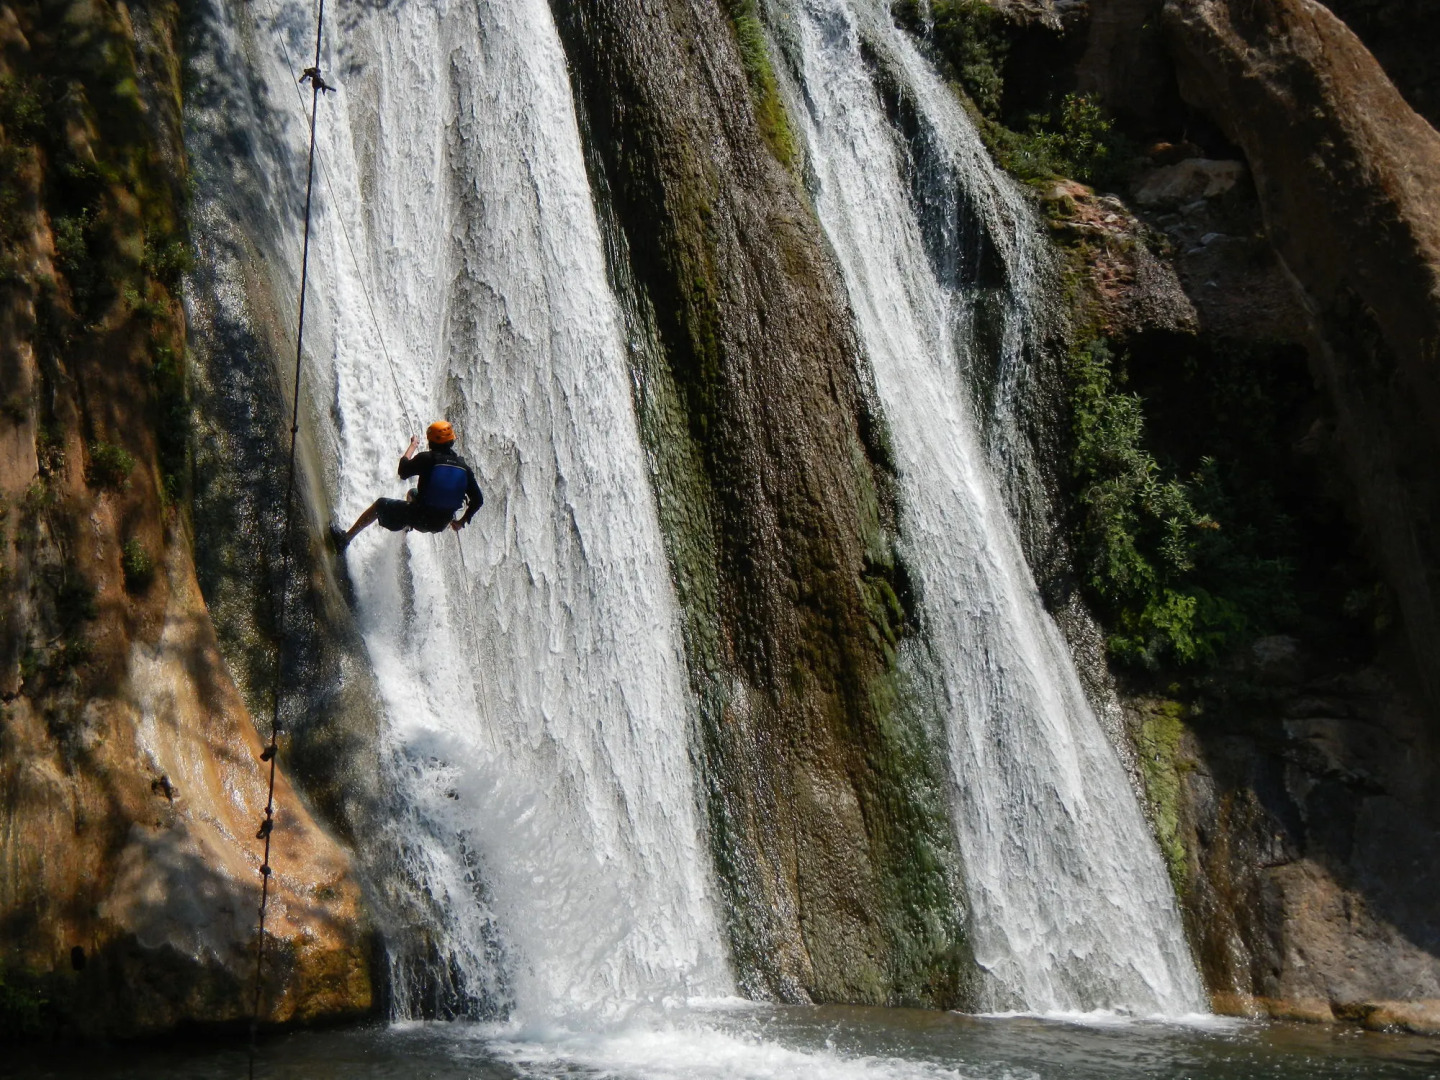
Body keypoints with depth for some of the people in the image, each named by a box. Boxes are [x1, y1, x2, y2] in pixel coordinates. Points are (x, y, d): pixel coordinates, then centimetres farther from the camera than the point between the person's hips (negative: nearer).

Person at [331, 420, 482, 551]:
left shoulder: (427, 458, -17)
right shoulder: (463, 467, -4)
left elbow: (403, 471, -3)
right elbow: (478, 500, -3)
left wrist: (412, 446, 11)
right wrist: (462, 521, 12)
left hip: (419, 517, -5)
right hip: (441, 524, 5)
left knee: (379, 505, 18)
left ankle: (345, 538, 20)